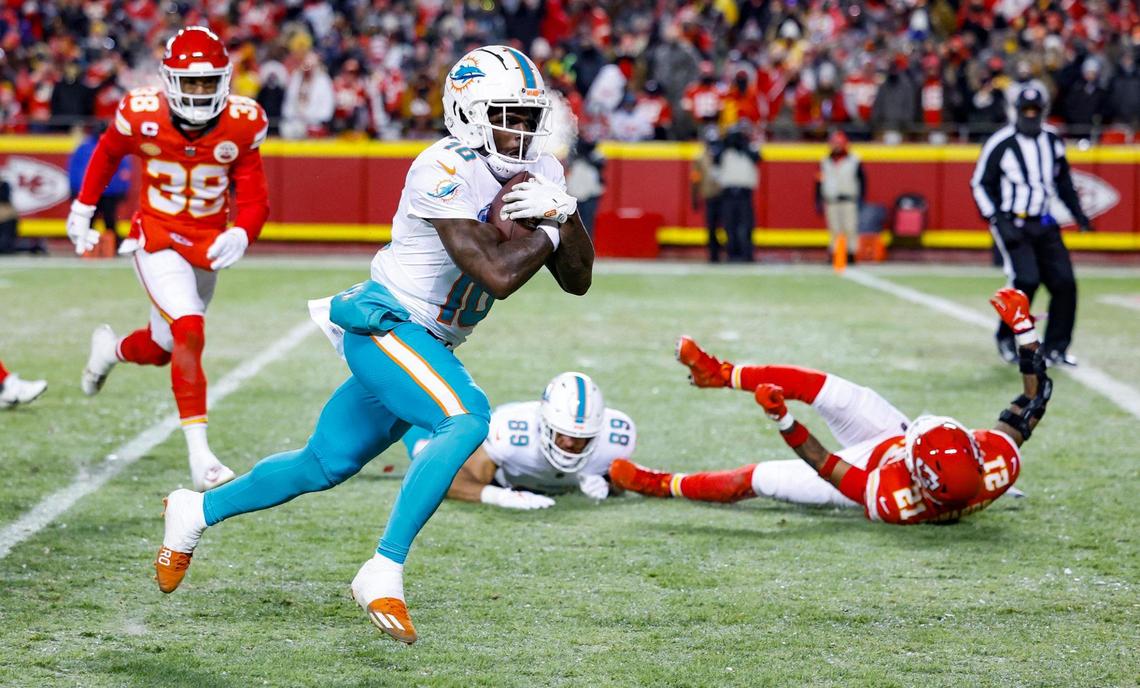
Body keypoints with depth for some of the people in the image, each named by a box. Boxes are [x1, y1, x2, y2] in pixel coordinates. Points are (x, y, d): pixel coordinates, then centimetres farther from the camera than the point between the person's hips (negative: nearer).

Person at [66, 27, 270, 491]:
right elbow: (107, 154, 6)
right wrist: (83, 209, 13)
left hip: (208, 245, 4)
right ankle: (199, 455, -25)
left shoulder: (241, 126, -13)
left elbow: (254, 199, -6)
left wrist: (240, 235, -26)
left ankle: (112, 349, 52)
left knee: (164, 349, 15)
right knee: (189, 331, -23)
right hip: (156, 239, -4)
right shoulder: (143, 117, -17)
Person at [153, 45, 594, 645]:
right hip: (385, 324, -9)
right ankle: (383, 572, -25)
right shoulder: (446, 173, -23)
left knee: (325, 465, 17)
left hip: (429, 344, 9)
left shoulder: (538, 170, 2)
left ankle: (198, 510, 39)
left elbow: (577, 279, 2)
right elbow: (498, 275, -30)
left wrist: (561, 210, -14)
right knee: (467, 419, -31)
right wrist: (550, 230, -15)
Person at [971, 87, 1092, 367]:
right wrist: (999, 223, -16)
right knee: (1026, 279, -20)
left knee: (1064, 282, -3)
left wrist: (1078, 213, 13)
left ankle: (1055, 348, 11)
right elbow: (981, 184, -8)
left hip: (1044, 225, 6)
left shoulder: (1053, 141, 6)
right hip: (1012, 225, -6)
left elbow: (1063, 179, 20)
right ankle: (1007, 339, 3)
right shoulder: (1000, 144, -11)